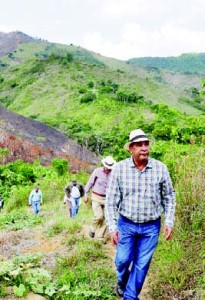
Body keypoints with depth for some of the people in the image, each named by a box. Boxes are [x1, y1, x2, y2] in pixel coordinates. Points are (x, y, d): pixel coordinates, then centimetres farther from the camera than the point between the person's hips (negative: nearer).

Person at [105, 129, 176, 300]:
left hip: (151, 226, 1)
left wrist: (169, 222, -4)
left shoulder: (160, 168, -9)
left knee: (142, 264, 9)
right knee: (123, 260, 12)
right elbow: (111, 200, -6)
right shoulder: (119, 168, -11)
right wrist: (112, 227, -9)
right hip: (126, 224, 0)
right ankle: (122, 282, 46)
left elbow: (169, 197, 2)